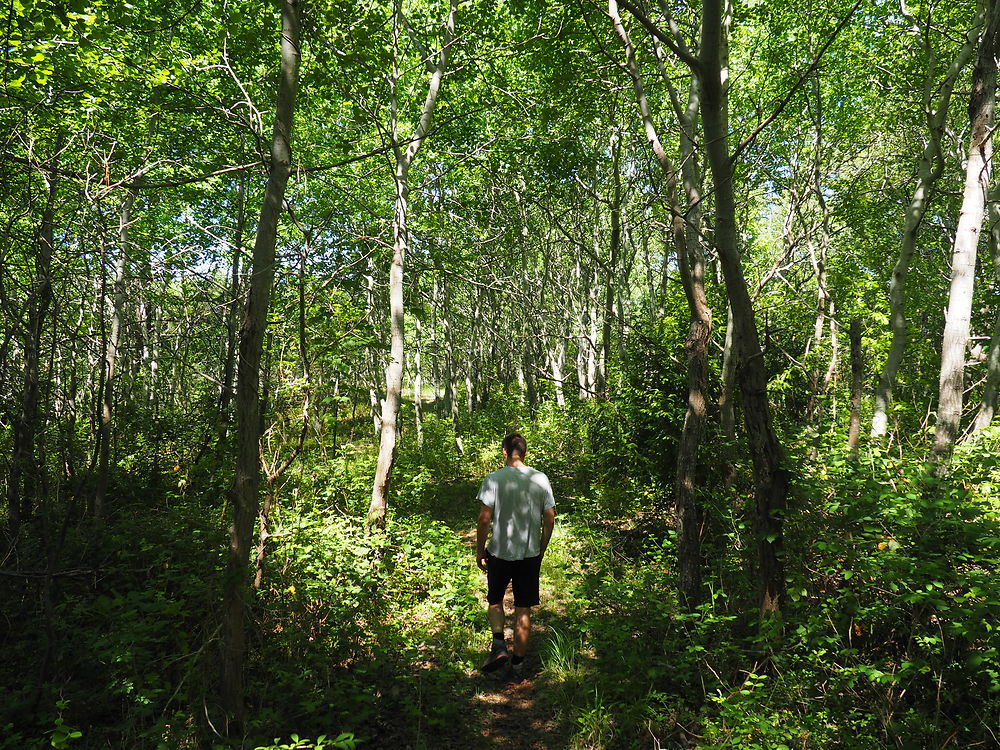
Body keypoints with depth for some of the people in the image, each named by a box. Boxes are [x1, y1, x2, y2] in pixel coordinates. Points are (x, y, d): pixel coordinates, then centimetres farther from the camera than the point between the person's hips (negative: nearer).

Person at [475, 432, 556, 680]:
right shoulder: (541, 479, -1)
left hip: (499, 552, -2)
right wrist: (541, 549, 14)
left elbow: (484, 519, -12)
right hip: (530, 554, 2)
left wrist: (479, 552, 1)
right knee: (523, 609, 11)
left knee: (495, 600, 19)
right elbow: (550, 518, 2)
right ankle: (518, 663, 18)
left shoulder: (494, 479, -10)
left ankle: (499, 643, 0)